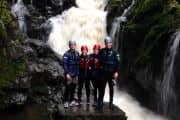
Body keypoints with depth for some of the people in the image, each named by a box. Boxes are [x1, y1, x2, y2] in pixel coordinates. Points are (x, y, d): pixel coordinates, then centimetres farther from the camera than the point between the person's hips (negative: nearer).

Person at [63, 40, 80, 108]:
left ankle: (72, 101, 19)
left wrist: (77, 73, 13)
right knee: (68, 88, -5)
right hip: (69, 74, -5)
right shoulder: (66, 54, -7)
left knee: (73, 88, 9)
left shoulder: (77, 53, 11)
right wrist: (67, 73, -17)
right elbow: (65, 64, -12)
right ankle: (66, 102, 2)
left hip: (75, 74, 5)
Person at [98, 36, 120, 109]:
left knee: (111, 88, 7)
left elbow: (118, 62, -6)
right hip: (103, 72, 2)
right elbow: (99, 60, 12)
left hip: (111, 73, -2)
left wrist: (116, 72, -12)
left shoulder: (114, 52, -3)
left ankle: (111, 102, 15)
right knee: (102, 88, 3)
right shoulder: (102, 51, 5)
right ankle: (100, 102, 10)